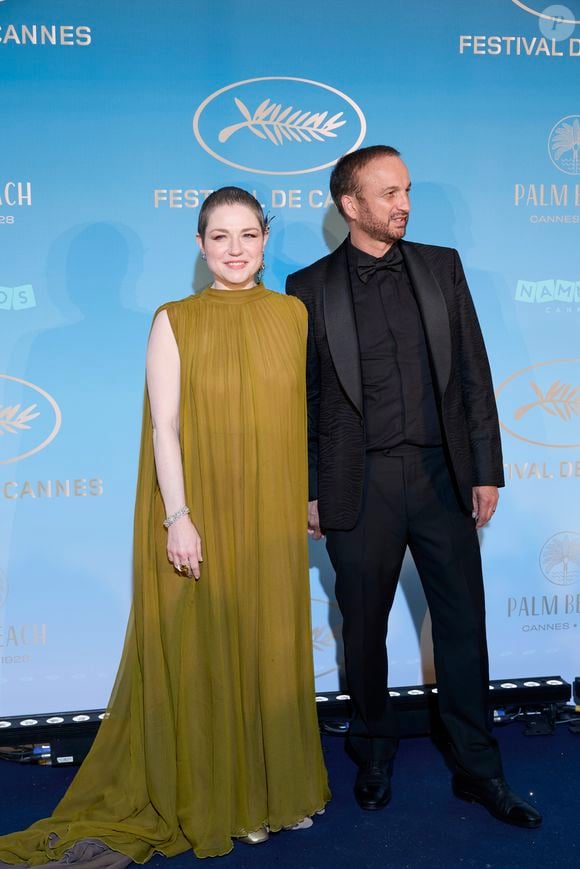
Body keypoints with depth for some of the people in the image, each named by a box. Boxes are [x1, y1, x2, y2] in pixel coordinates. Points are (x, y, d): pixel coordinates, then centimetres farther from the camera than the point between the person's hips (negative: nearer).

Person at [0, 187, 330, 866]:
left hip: (273, 516, 3)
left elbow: (304, 414, 10)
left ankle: (277, 784, 32)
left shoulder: (293, 314, 5)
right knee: (203, 651, 7)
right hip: (201, 515, -3)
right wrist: (178, 516, -15)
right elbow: (164, 427, -8)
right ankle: (214, 801, 25)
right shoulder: (175, 322, -4)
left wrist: (313, 495, 10)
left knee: (274, 645, 12)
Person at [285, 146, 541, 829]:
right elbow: (301, 398, 2)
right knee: (364, 630, 11)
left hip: (442, 476, 2)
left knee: (463, 623, 9)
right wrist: (309, 491, 0)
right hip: (360, 486, -2)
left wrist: (486, 470, 2)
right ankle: (375, 753, 34)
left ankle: (477, 769, 25)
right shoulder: (311, 287, 1)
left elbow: (473, 373, 6)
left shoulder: (441, 267, 7)